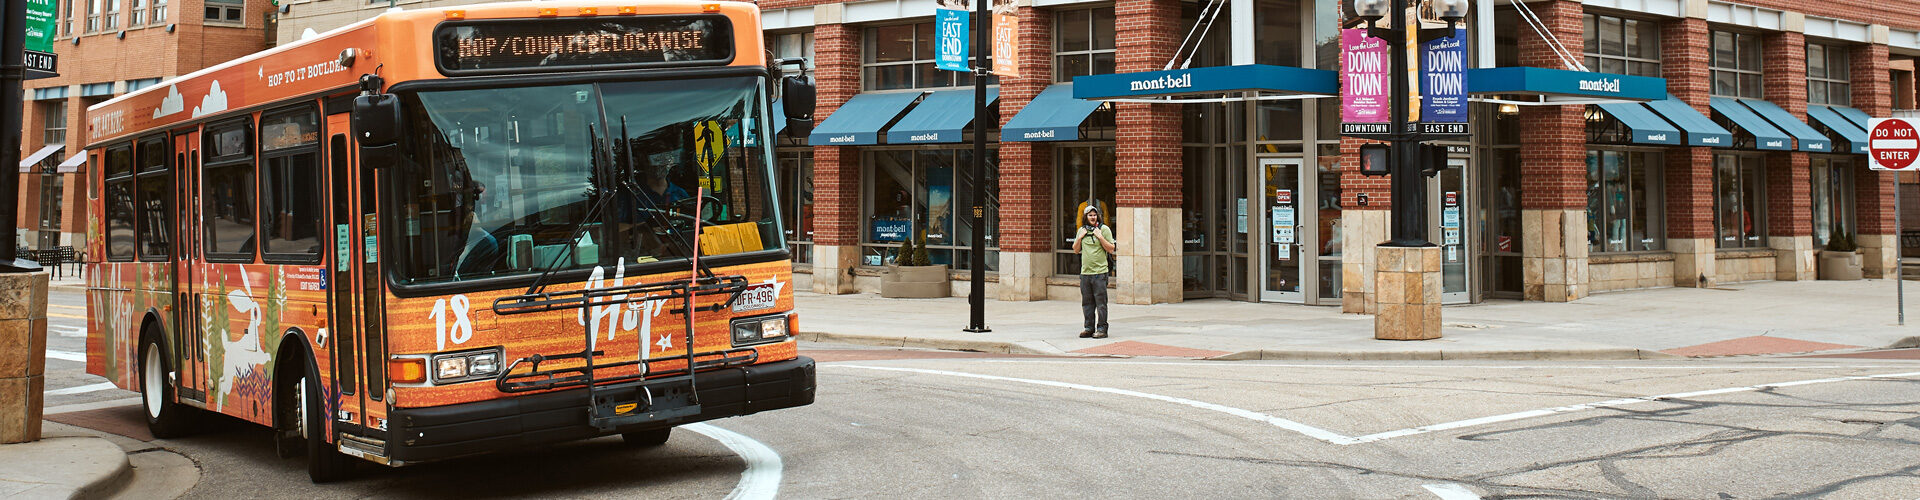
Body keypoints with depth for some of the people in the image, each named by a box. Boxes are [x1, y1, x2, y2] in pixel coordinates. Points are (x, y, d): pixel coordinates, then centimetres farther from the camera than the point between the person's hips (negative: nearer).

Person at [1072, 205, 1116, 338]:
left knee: (1101, 302, -5)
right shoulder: (1081, 230, 14)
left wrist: (1100, 237, -12)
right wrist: (1079, 238, 2)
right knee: (1087, 302, 8)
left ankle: (1102, 329, -2)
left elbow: (1111, 249, -3)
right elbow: (1076, 250, 18)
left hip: (1100, 272, -5)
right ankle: (1089, 328, 15)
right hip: (1085, 272, 5)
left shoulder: (1104, 229, 0)